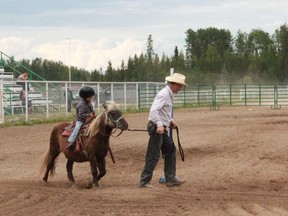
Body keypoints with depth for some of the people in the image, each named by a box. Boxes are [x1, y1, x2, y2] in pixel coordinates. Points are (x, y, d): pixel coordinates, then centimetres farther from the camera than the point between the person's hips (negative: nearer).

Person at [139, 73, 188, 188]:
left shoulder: (169, 94, 13)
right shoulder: (163, 94, -18)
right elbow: (154, 110, -29)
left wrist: (170, 121, 16)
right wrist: (160, 125, -35)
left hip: (161, 128, 10)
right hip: (156, 128, -10)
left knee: (170, 150, 14)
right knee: (153, 155, -5)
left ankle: (170, 178, 19)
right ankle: (144, 181, 1)